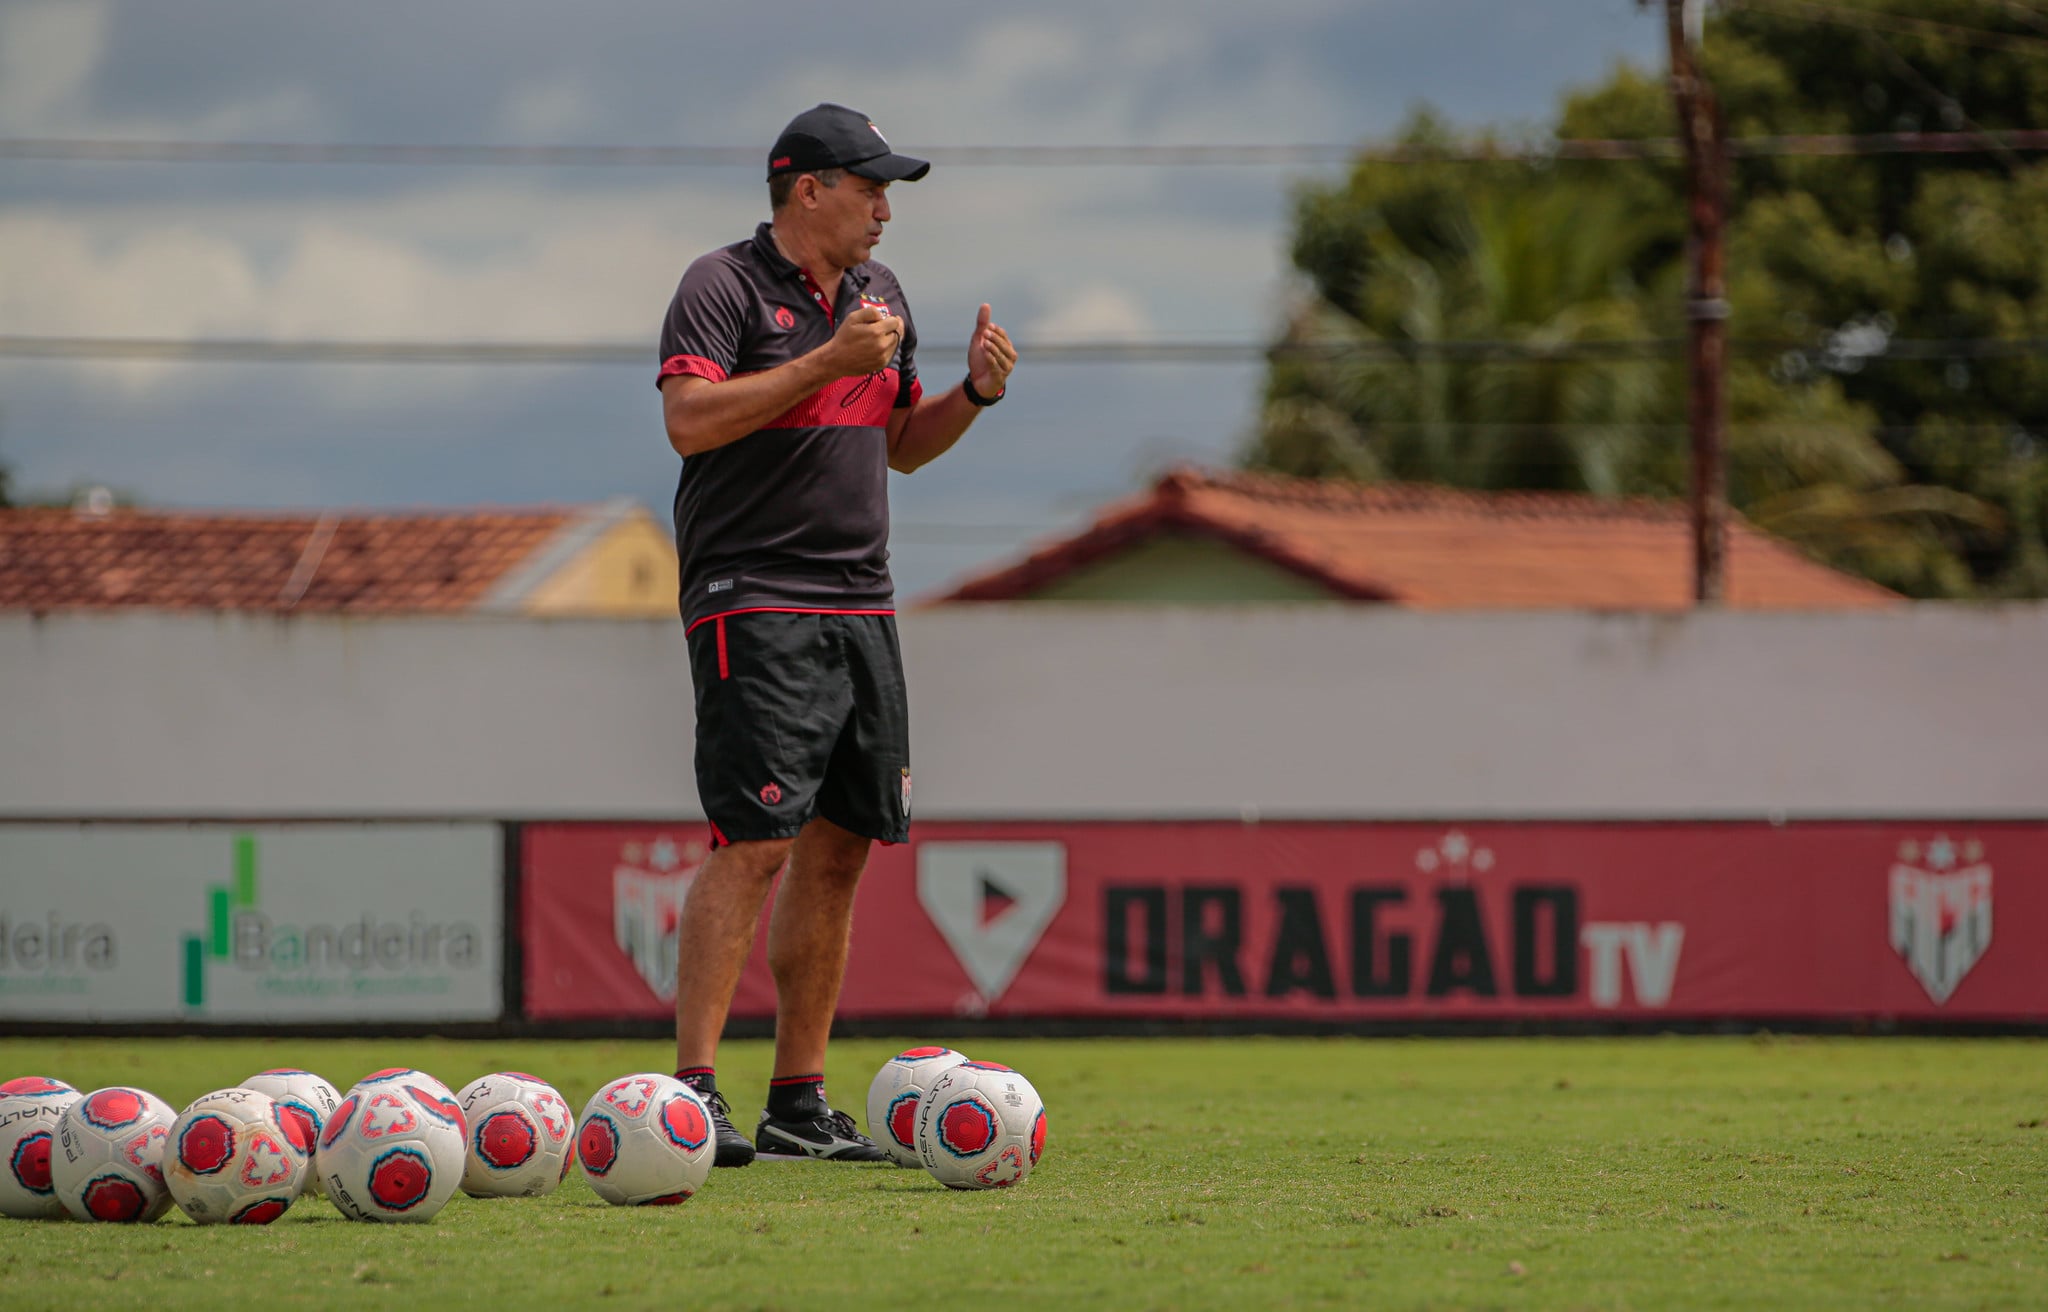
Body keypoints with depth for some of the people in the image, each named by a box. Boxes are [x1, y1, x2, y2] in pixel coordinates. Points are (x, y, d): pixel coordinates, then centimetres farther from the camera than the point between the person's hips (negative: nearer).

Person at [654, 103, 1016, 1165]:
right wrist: (828, 360, -22)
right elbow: (691, 420, -21)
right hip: (755, 605, -8)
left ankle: (799, 1104, 11)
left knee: (839, 847, 6)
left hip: (861, 605, 8)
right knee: (756, 841, -15)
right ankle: (692, 1093, -14)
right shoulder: (723, 287, -7)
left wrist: (973, 395, 6)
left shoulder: (878, 292, 17)